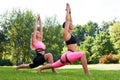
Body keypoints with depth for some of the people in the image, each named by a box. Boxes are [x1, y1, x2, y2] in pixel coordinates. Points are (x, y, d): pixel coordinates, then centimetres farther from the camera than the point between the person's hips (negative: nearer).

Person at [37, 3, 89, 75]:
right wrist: (67, 10, 1)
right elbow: (67, 20, -7)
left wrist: (70, 11, 19)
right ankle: (87, 73, -30)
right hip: (68, 55, -9)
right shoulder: (66, 33, -7)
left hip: (69, 56, 9)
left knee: (53, 65, 18)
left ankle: (40, 68, 31)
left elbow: (70, 21, 22)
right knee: (82, 54, -29)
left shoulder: (70, 33, 15)